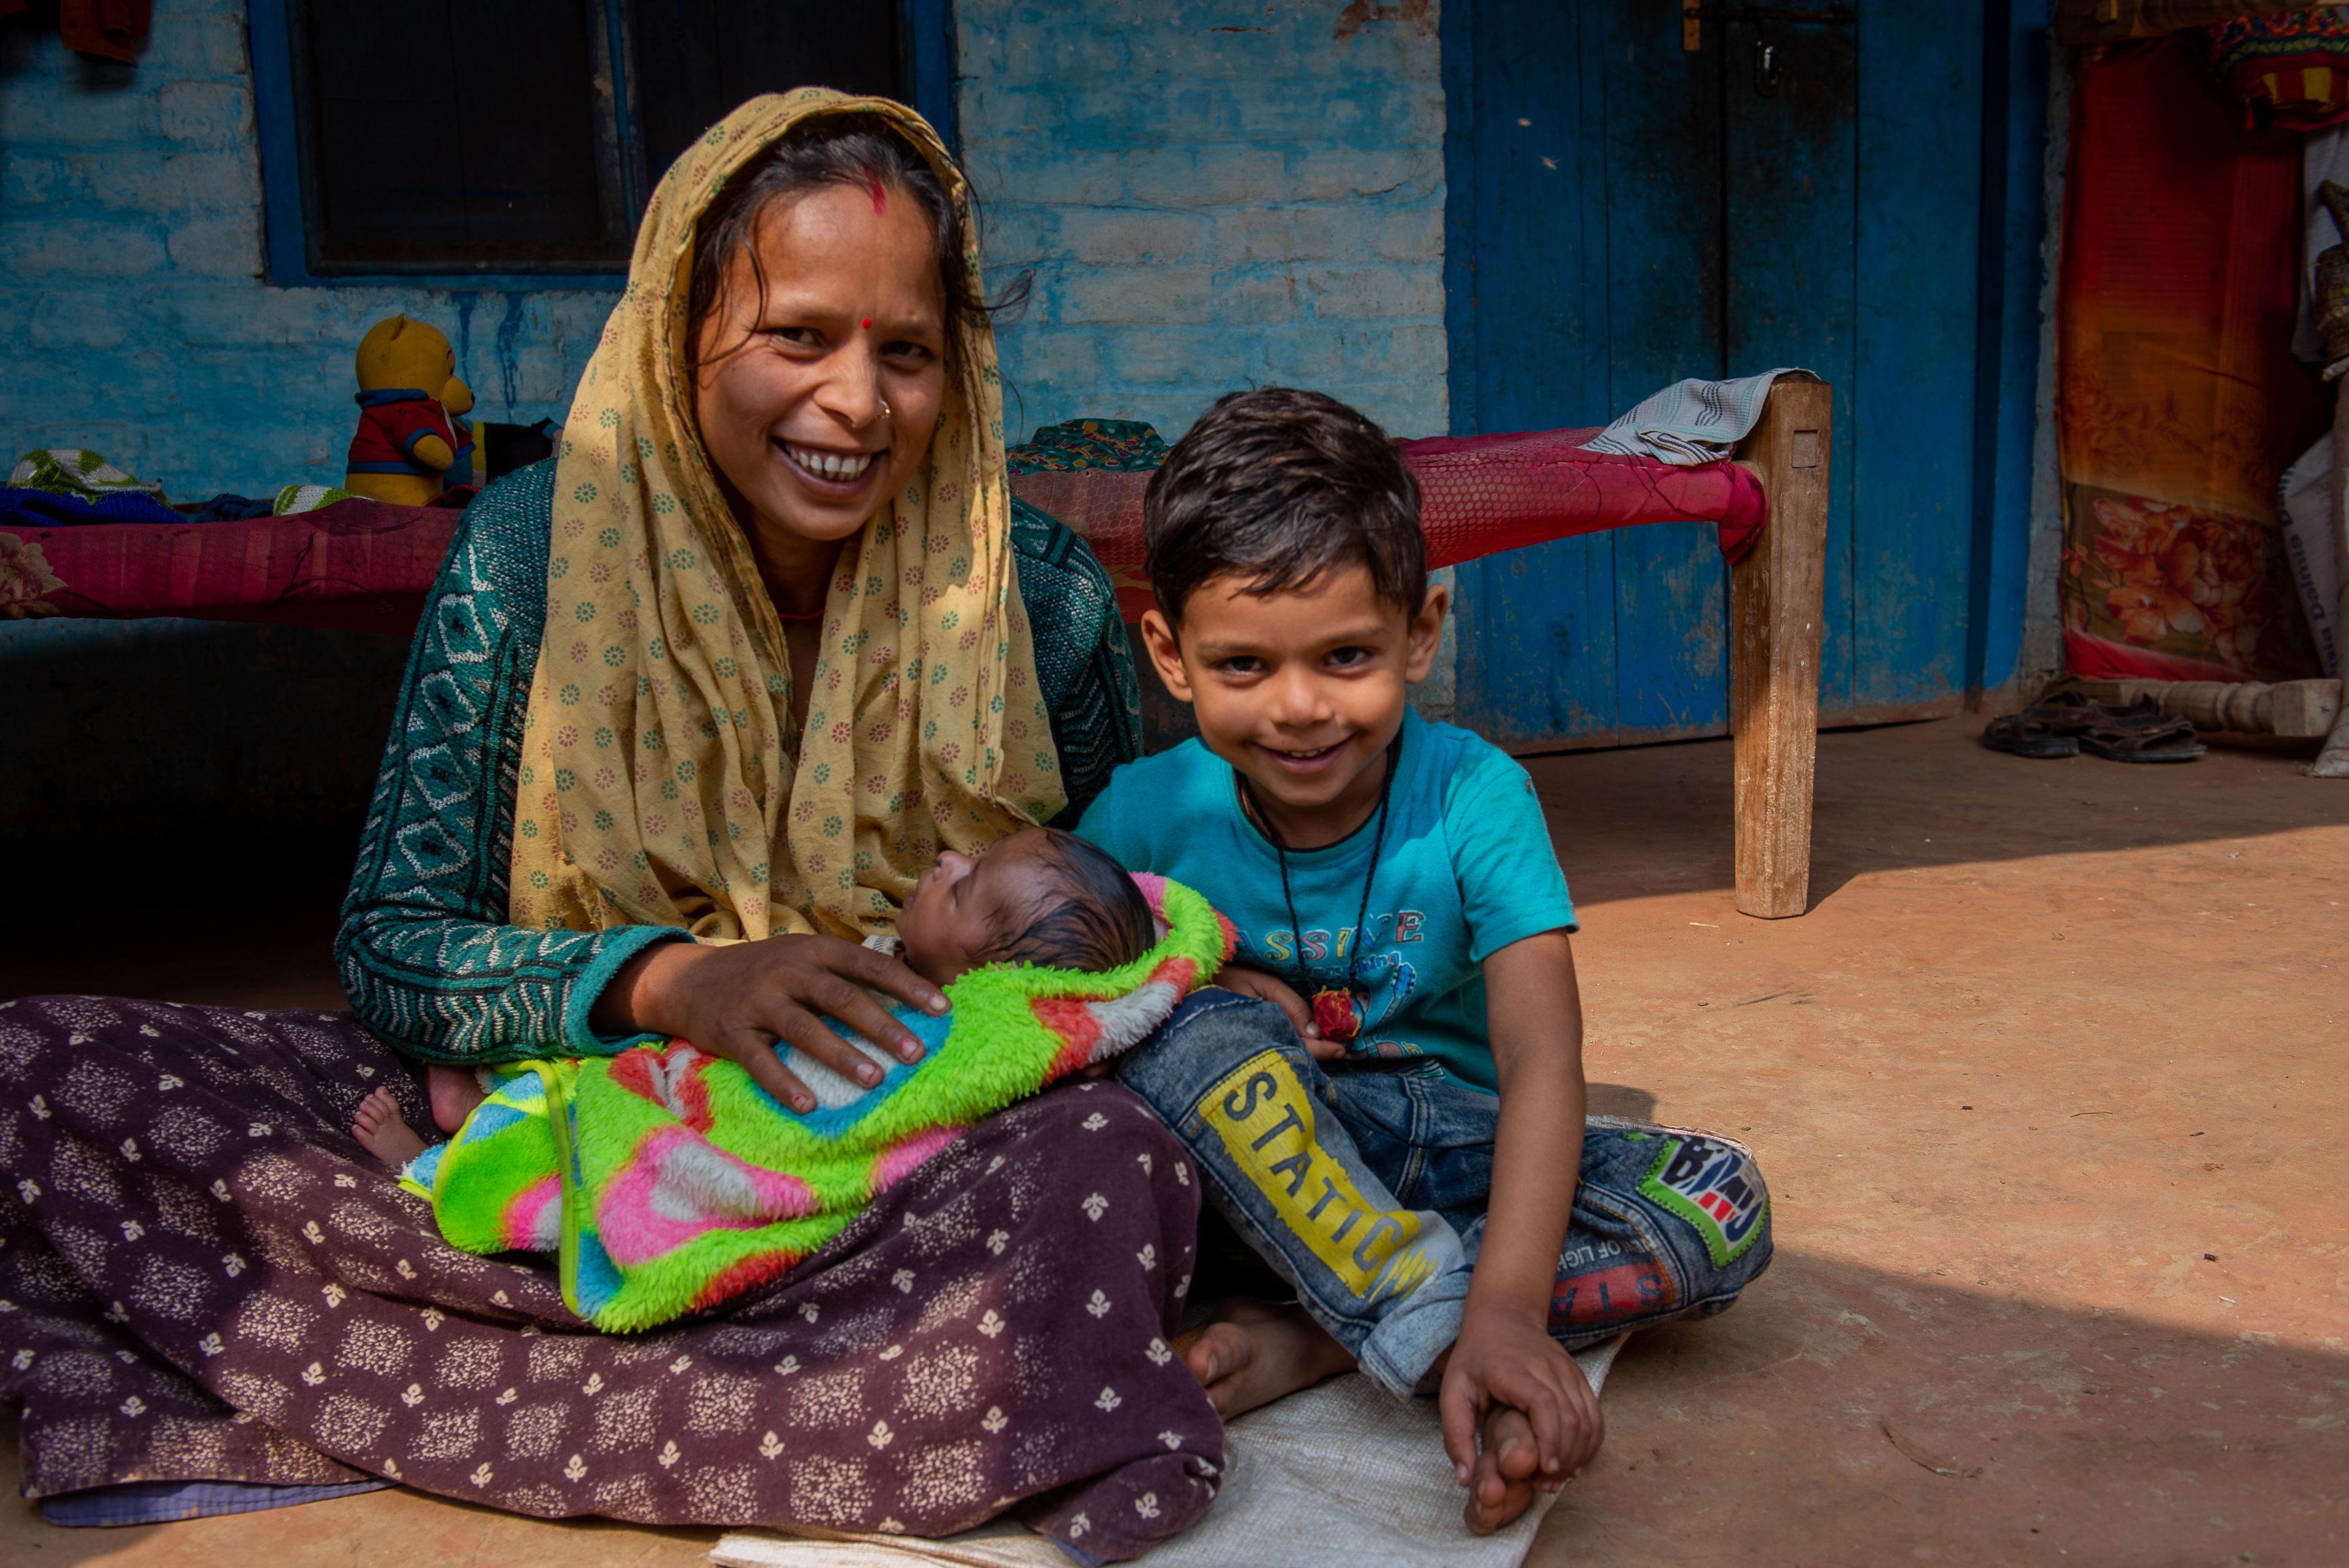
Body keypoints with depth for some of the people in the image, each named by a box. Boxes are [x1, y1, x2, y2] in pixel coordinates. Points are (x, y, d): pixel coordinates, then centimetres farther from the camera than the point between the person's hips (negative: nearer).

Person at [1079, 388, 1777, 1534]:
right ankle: (1431, 1342, -32)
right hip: (1254, 1160, -1)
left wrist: (1506, 1311, -41)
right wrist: (1205, 993, -22)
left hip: (1447, 1155, 1)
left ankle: (1312, 1333, -27)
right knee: (1188, 1030, -32)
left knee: (1720, 1208, -22)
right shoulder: (1145, 815, -11)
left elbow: (1541, 1059, -26)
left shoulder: (1474, 800, -16)